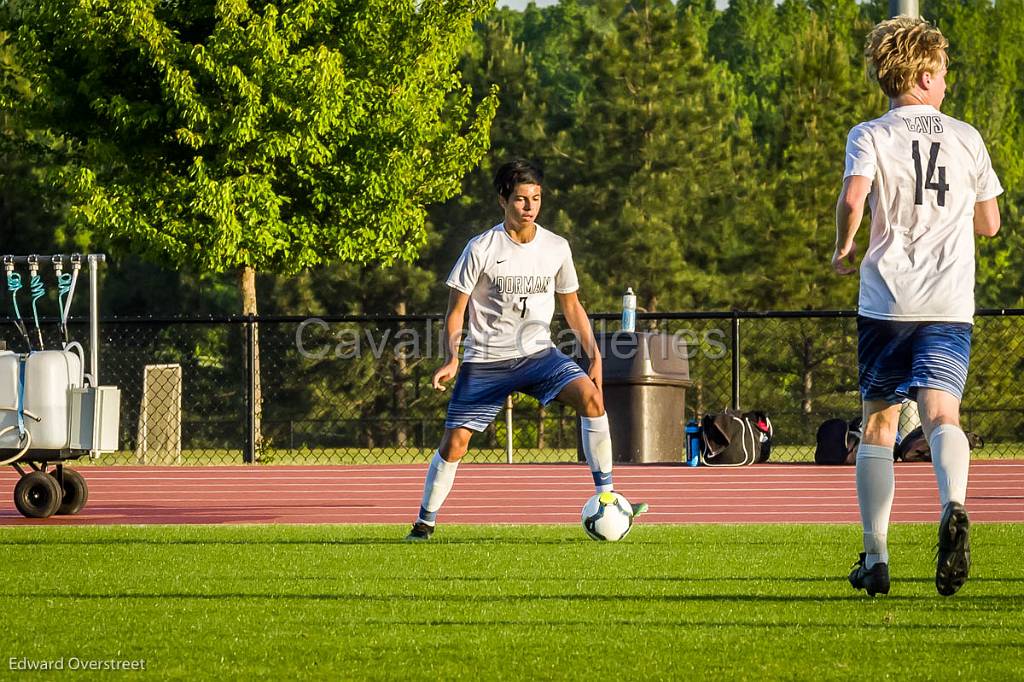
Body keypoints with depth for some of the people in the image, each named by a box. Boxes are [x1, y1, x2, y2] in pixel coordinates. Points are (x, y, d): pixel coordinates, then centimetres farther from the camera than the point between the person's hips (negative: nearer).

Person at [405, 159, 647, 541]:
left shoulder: (556, 248, 1)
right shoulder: (482, 249, -9)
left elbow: (571, 306, 14)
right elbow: (456, 311, -3)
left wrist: (594, 354, 2)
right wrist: (451, 360, -19)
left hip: (538, 353, 2)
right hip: (485, 361, -2)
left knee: (590, 395, -25)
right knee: (454, 445, -7)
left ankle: (606, 497, -21)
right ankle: (425, 523, 15)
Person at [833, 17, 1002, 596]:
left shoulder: (871, 136, 1)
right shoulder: (966, 137, 9)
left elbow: (853, 199, -17)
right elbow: (990, 222, 15)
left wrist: (844, 249, 2)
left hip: (886, 302, 0)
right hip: (951, 304, 0)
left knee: (879, 422, 11)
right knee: (942, 412, -12)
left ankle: (876, 557, 10)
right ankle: (954, 507, -43)